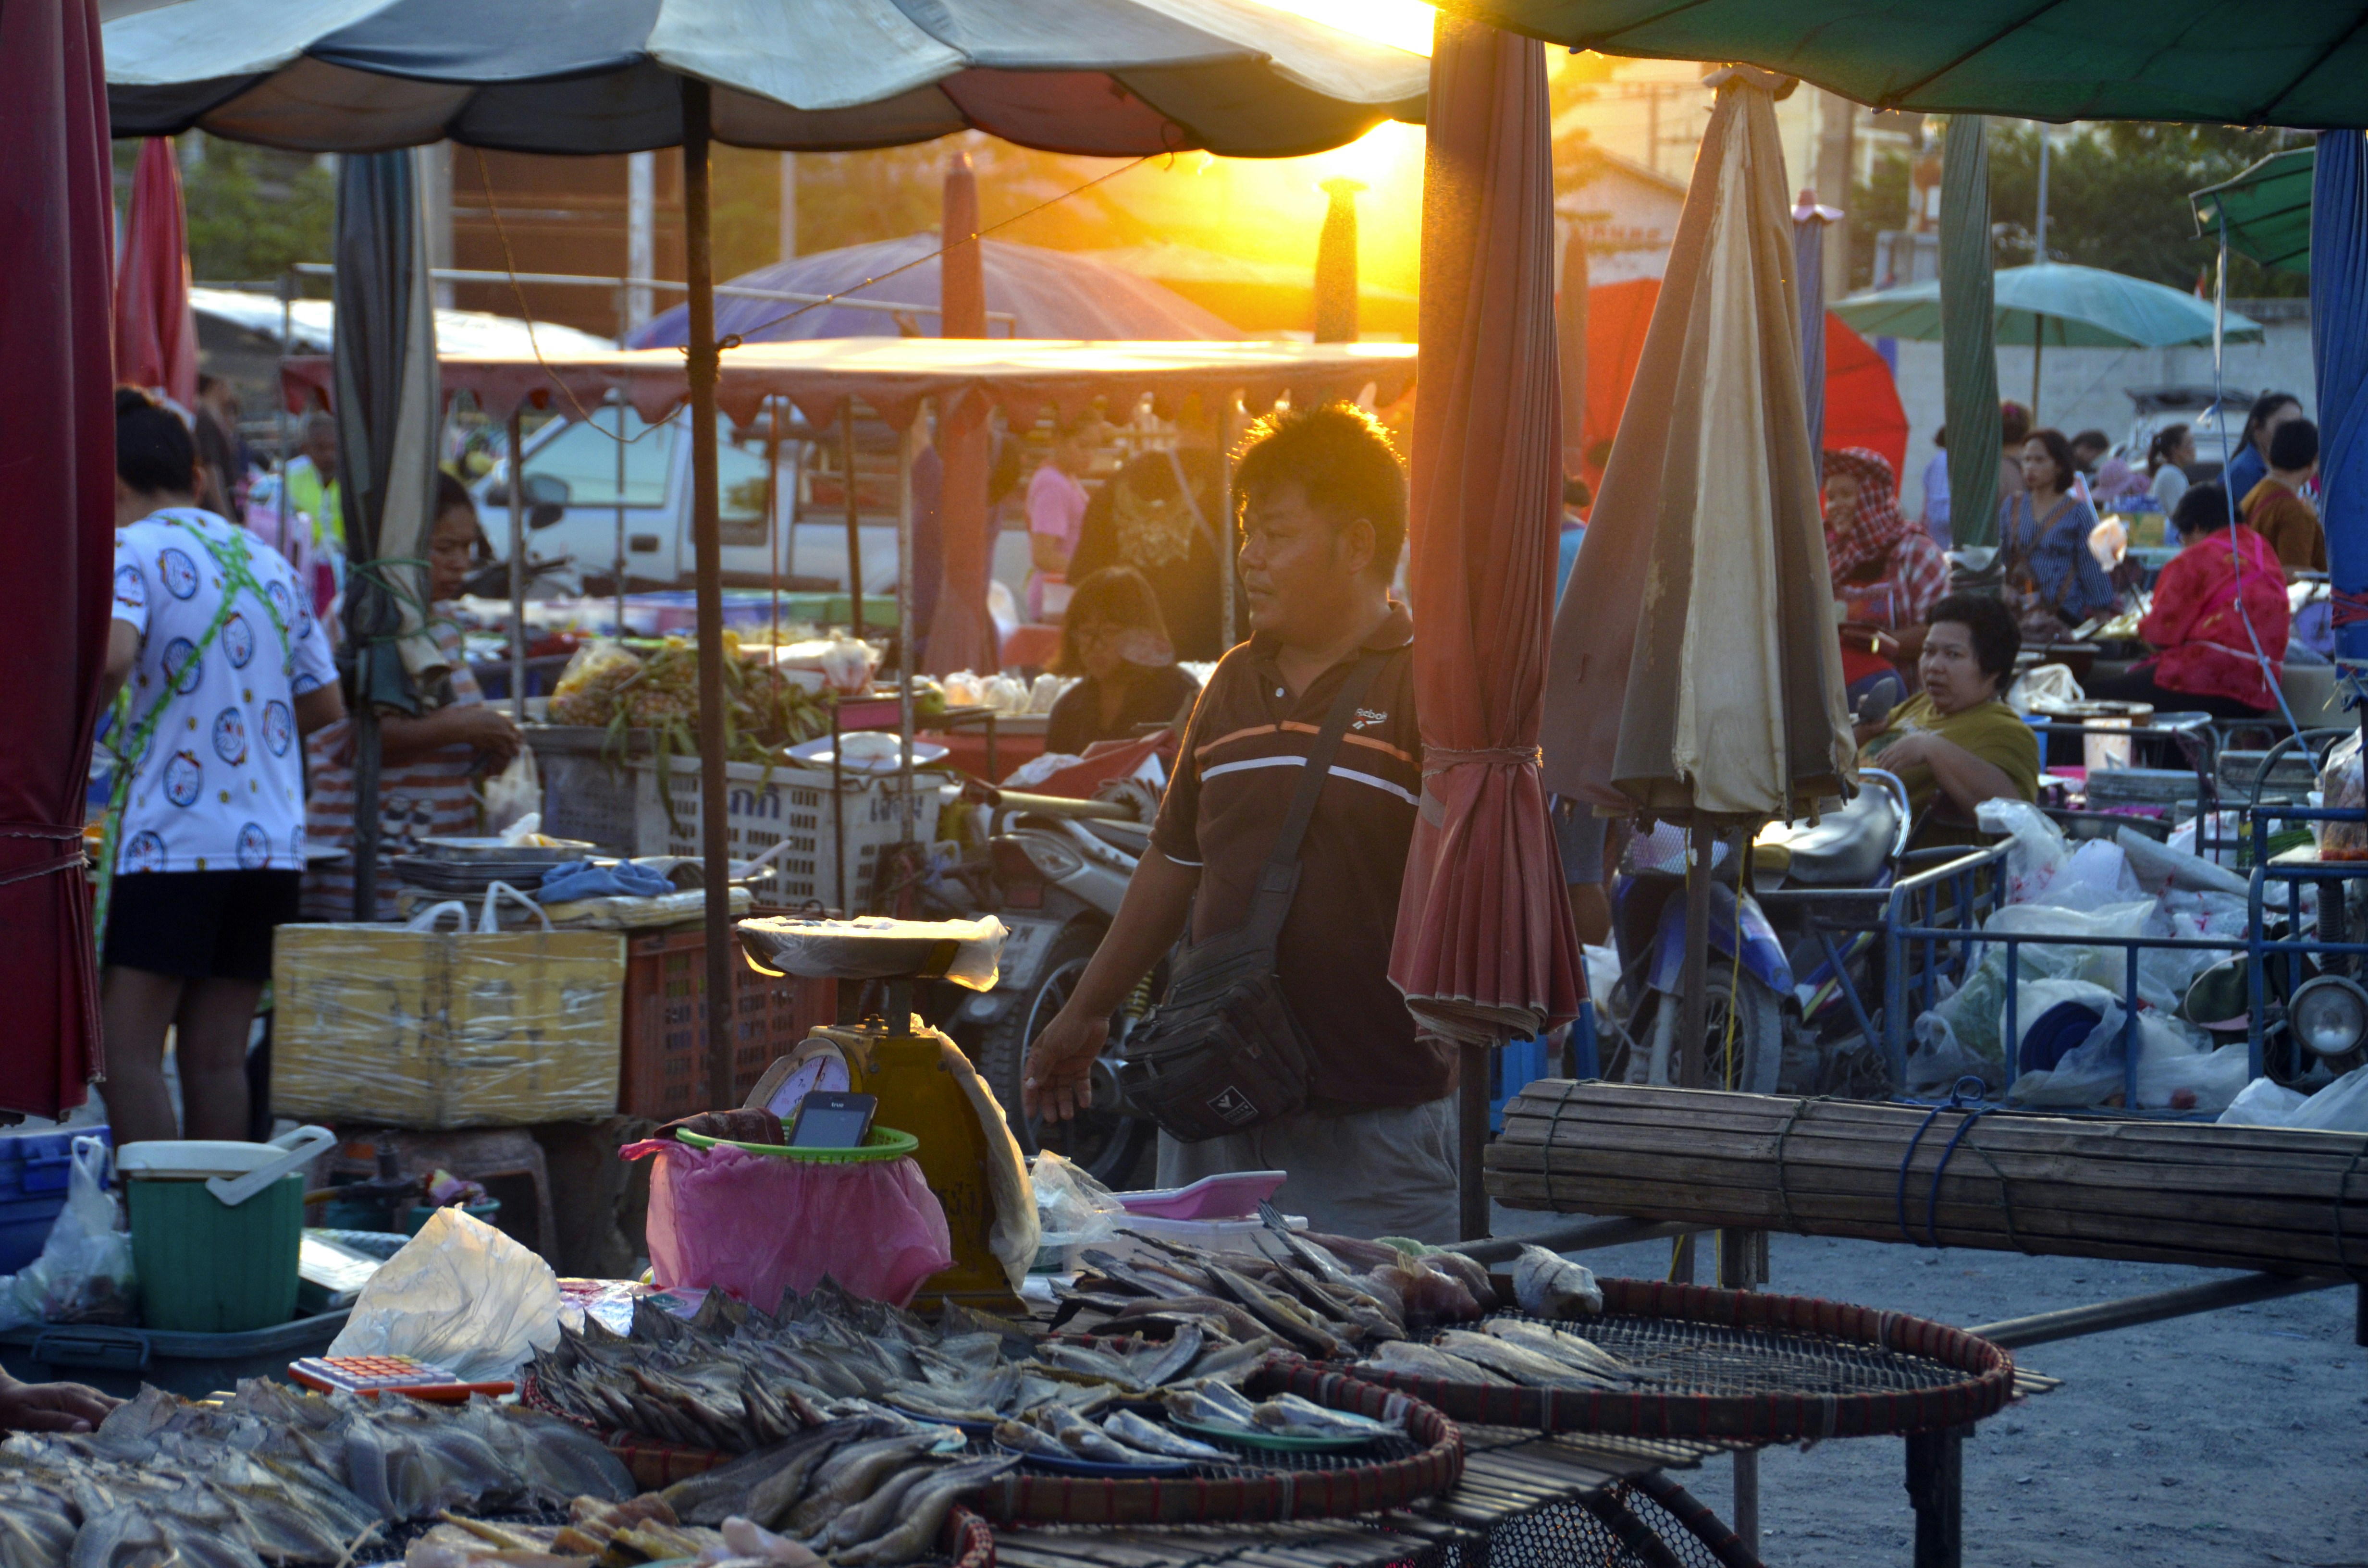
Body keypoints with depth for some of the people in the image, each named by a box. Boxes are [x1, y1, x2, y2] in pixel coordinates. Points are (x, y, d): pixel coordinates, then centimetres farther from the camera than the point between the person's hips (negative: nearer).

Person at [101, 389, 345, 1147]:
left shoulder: (131, 550, -4)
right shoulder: (267, 562, 16)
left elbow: (112, 655, -24)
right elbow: (325, 706, 19)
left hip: (170, 838, -6)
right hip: (270, 840, 6)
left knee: (128, 1050, -5)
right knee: (218, 1054, 8)